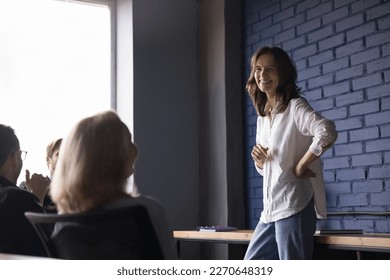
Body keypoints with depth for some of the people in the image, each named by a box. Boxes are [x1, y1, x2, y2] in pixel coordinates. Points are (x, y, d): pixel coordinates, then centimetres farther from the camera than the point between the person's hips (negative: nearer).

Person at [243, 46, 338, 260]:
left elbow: (327, 132, -28)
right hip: (271, 209, 9)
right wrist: (259, 159, 1)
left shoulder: (295, 107, -8)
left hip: (294, 205, -9)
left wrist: (300, 166, -18)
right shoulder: (262, 118, 16)